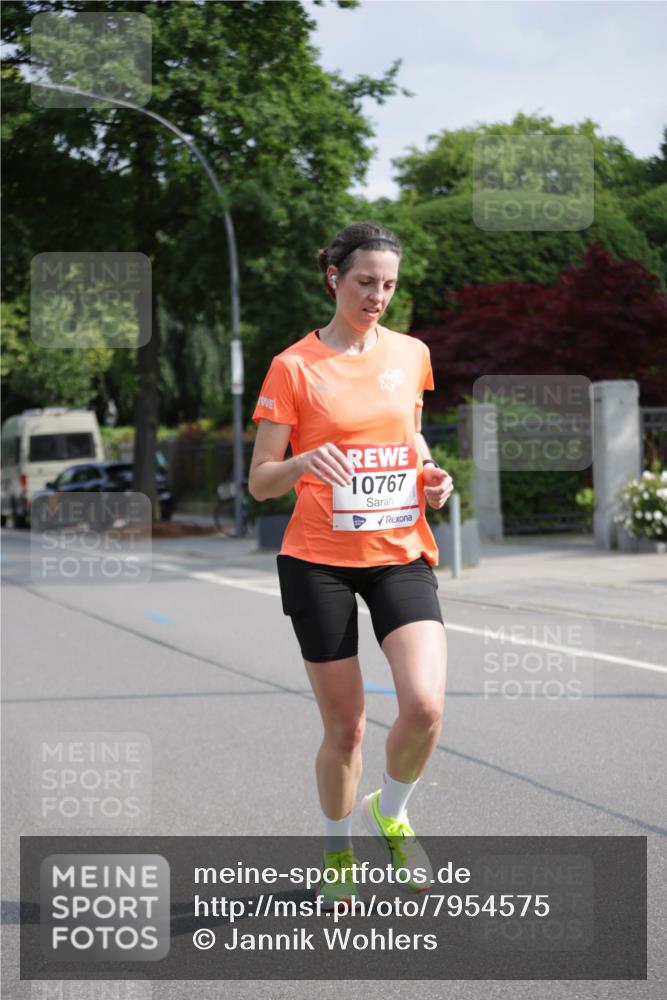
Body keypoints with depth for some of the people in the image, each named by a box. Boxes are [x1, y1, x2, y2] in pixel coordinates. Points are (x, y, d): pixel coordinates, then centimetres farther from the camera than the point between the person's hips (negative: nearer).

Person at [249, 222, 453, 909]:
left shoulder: (411, 354, 7)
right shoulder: (293, 367, -5)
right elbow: (259, 483, -4)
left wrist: (431, 476, 2)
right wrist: (306, 461, -25)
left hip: (401, 553, 3)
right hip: (319, 560, -3)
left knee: (424, 706, -17)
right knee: (344, 725, 2)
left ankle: (389, 813, 13)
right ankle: (337, 851, 28)